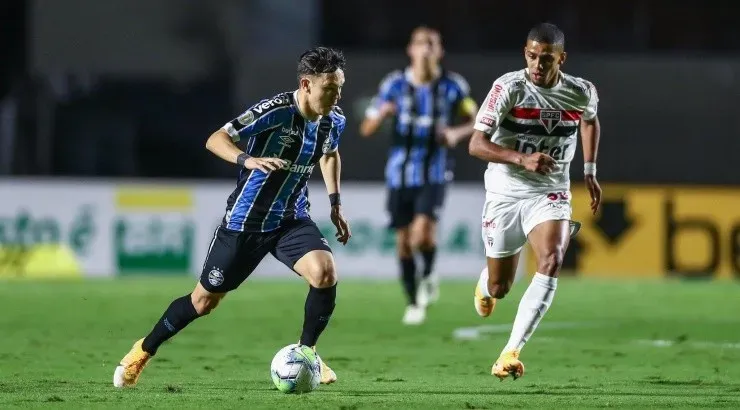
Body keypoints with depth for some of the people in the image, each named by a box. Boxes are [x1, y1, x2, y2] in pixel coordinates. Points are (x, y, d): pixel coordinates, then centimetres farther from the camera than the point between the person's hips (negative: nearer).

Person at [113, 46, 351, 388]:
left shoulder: (333, 121, -5)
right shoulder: (276, 111, -25)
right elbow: (215, 140, -30)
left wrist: (335, 203, 14)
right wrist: (248, 160, -48)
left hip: (291, 219, 4)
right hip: (246, 220, -4)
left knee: (325, 272, -23)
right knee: (205, 300, 6)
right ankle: (144, 351, 29)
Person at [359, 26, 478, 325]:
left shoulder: (452, 85, -2)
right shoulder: (394, 84, -1)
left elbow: (477, 121, 8)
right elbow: (366, 129, 1)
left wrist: (458, 133, -14)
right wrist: (381, 114, -22)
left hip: (433, 174, -2)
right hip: (400, 174, 2)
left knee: (423, 233, -22)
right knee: (404, 241, 5)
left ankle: (429, 275, 10)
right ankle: (414, 303, 22)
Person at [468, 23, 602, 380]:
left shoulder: (582, 93, -5)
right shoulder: (509, 88, -16)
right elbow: (476, 145, -20)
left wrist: (589, 171, 15)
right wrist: (522, 159, -33)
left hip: (550, 194, 1)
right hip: (505, 193, -1)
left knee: (551, 262, -28)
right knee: (499, 289, 8)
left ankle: (512, 351, -28)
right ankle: (484, 283, 50)